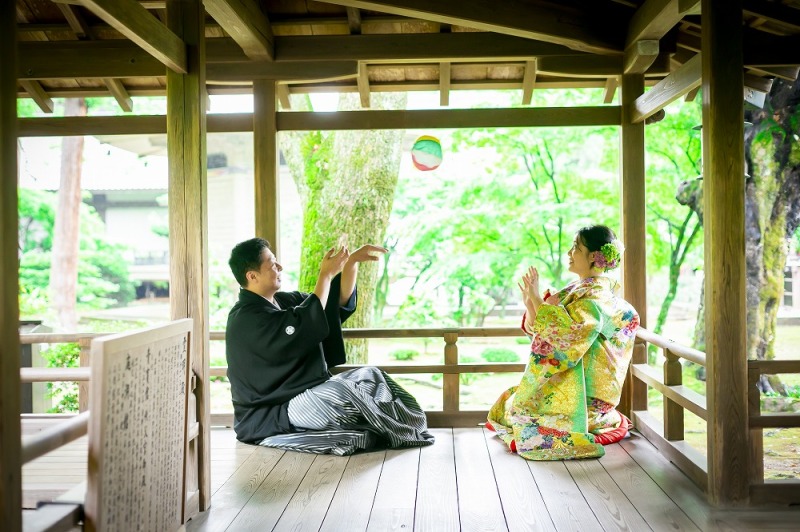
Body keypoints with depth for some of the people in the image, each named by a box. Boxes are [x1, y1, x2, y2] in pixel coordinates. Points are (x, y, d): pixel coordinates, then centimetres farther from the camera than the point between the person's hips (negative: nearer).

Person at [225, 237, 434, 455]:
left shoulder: (282, 301, 9)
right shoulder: (245, 318, -19)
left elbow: (340, 300, 10)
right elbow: (305, 325, -28)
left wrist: (353, 261, -3)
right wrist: (326, 274, -20)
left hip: (306, 393, 10)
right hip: (267, 417, -10)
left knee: (370, 376, 4)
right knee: (339, 391, -29)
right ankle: (403, 433, -12)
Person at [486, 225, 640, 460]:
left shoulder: (597, 296, -17)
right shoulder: (578, 290, 11)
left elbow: (566, 333, -32)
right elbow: (539, 331, 9)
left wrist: (538, 299, -26)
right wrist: (530, 302, -8)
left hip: (583, 392, -9)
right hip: (567, 380, 9)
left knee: (517, 406, -4)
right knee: (510, 398, 11)